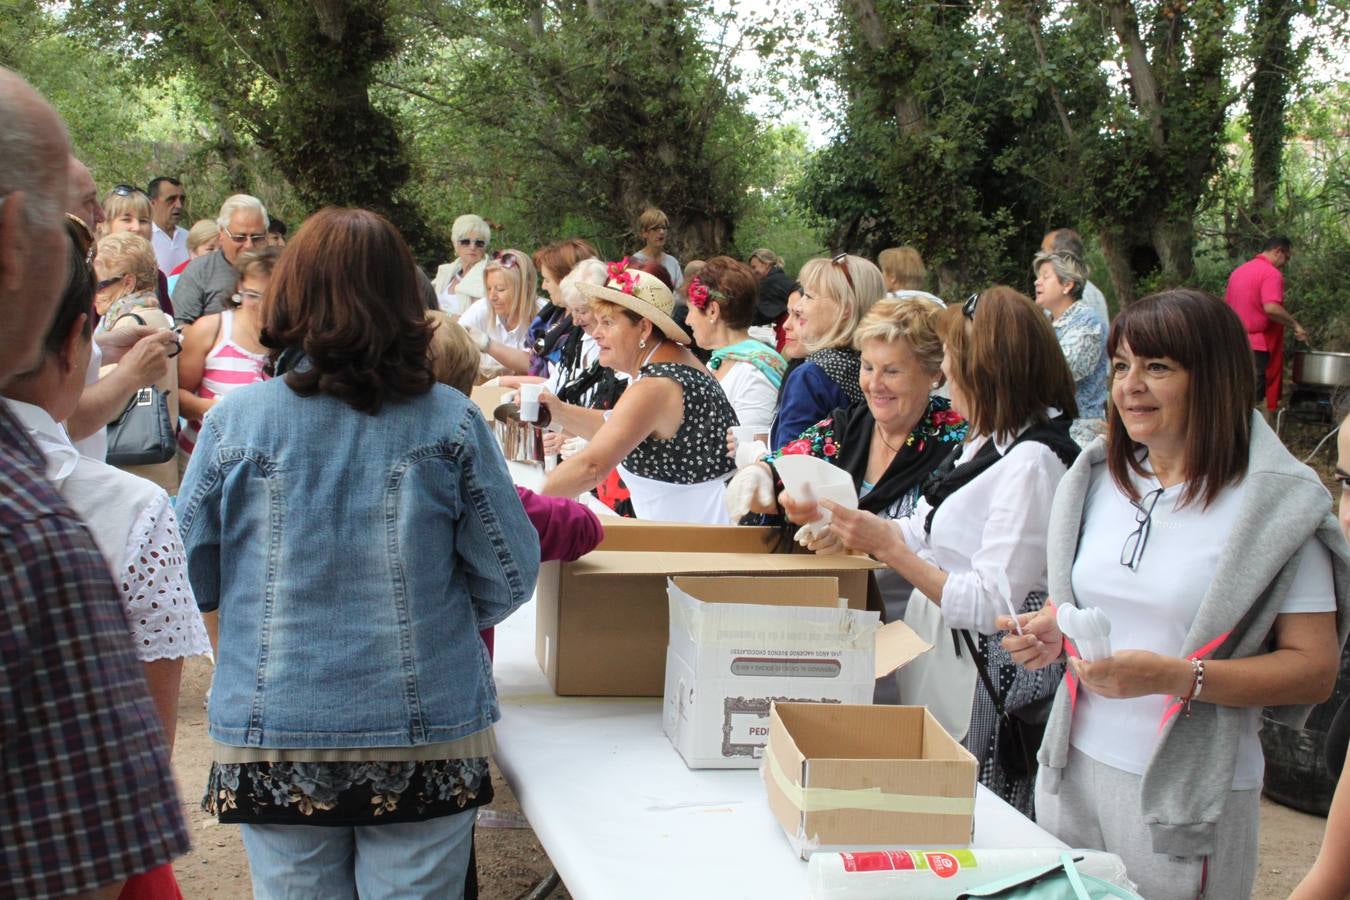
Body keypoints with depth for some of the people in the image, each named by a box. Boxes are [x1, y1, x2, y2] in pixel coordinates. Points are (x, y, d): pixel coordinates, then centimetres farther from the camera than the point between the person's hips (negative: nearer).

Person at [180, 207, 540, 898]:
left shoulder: (233, 421, -6)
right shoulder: (451, 423, -7)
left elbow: (188, 580, 2)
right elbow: (509, 579, -2)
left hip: (272, 742, 1)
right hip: (426, 739, 0)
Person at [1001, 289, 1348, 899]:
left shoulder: (1276, 504, -12)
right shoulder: (1098, 478, 7)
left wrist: (1175, 677, -25)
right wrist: (1051, 632, -2)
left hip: (1188, 794, -5)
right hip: (1074, 765, 5)